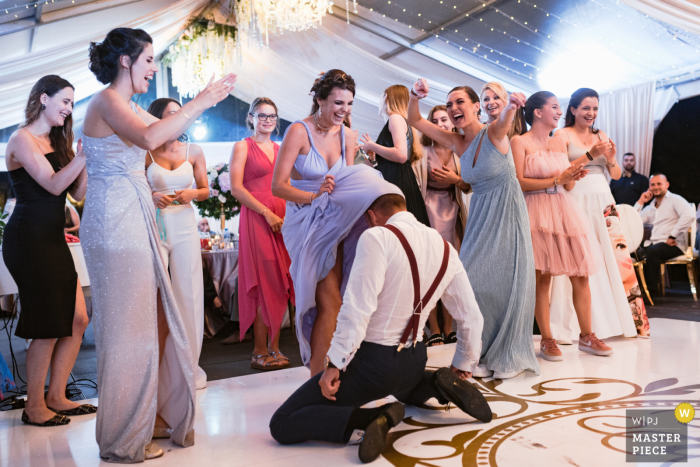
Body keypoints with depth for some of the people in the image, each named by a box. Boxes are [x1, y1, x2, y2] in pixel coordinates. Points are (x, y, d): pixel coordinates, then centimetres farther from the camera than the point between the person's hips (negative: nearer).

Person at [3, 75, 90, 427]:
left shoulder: (56, 143, 19)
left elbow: (78, 193, 10)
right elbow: (53, 185, -17)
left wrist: (85, 154, -1)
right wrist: (85, 153, -20)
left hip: (53, 238, 8)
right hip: (29, 238, -8)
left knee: (77, 320, 6)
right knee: (49, 327, -5)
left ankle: (56, 397, 19)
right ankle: (34, 407, 11)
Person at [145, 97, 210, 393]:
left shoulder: (193, 152, 8)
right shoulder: (146, 153, 1)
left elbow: (205, 190, 13)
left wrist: (191, 193, -8)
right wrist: (152, 197, -13)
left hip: (185, 227, 2)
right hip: (155, 226, -2)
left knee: (188, 296, 3)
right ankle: (159, 369, 11)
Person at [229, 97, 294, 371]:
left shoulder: (280, 149, 20)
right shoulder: (243, 147, 3)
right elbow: (236, 187, -7)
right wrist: (267, 213, -13)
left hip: (282, 219, 6)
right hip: (256, 218, -6)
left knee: (281, 285, 3)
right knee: (264, 285, -7)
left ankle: (274, 347, 12)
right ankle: (260, 352, 2)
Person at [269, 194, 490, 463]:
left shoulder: (377, 238, -15)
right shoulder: (445, 248, 5)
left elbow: (357, 309, -24)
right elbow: (472, 317, 10)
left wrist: (335, 364, -16)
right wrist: (463, 368, 23)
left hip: (372, 360, -7)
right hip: (414, 360, 7)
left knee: (280, 425, -2)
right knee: (405, 389, 44)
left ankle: (373, 418, -19)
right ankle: (439, 384, 11)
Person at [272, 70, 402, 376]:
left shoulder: (347, 136, 8)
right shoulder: (299, 132, -10)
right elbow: (278, 186, -14)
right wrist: (313, 196, -28)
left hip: (334, 224, 6)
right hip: (307, 225, -5)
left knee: (330, 304, 7)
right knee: (330, 303, -11)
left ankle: (323, 372, 20)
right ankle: (318, 377, 2)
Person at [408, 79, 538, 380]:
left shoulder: (493, 133, -10)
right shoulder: (456, 142, 5)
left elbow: (504, 120, -35)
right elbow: (415, 121, 4)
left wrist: (512, 106, -58)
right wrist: (415, 96, -16)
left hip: (507, 212, -5)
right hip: (480, 216, 5)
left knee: (507, 281, -2)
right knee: (473, 281, -1)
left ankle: (509, 357, 14)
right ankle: (485, 355, 14)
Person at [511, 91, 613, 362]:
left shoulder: (559, 144, 17)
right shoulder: (520, 142, -1)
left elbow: (568, 186, 19)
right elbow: (518, 182, -12)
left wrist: (573, 178, -3)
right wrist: (557, 179, -14)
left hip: (564, 211, 6)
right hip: (538, 214, -6)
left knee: (581, 275, 2)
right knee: (542, 277, -4)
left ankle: (586, 336, 13)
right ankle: (547, 341, 5)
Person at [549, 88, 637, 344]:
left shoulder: (602, 136, 18)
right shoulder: (563, 135, 3)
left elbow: (616, 175, 16)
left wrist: (611, 159, -4)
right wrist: (590, 155, -14)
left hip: (603, 204, 5)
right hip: (576, 203, -5)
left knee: (607, 260, 2)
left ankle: (608, 320, 13)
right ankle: (572, 326, -3)